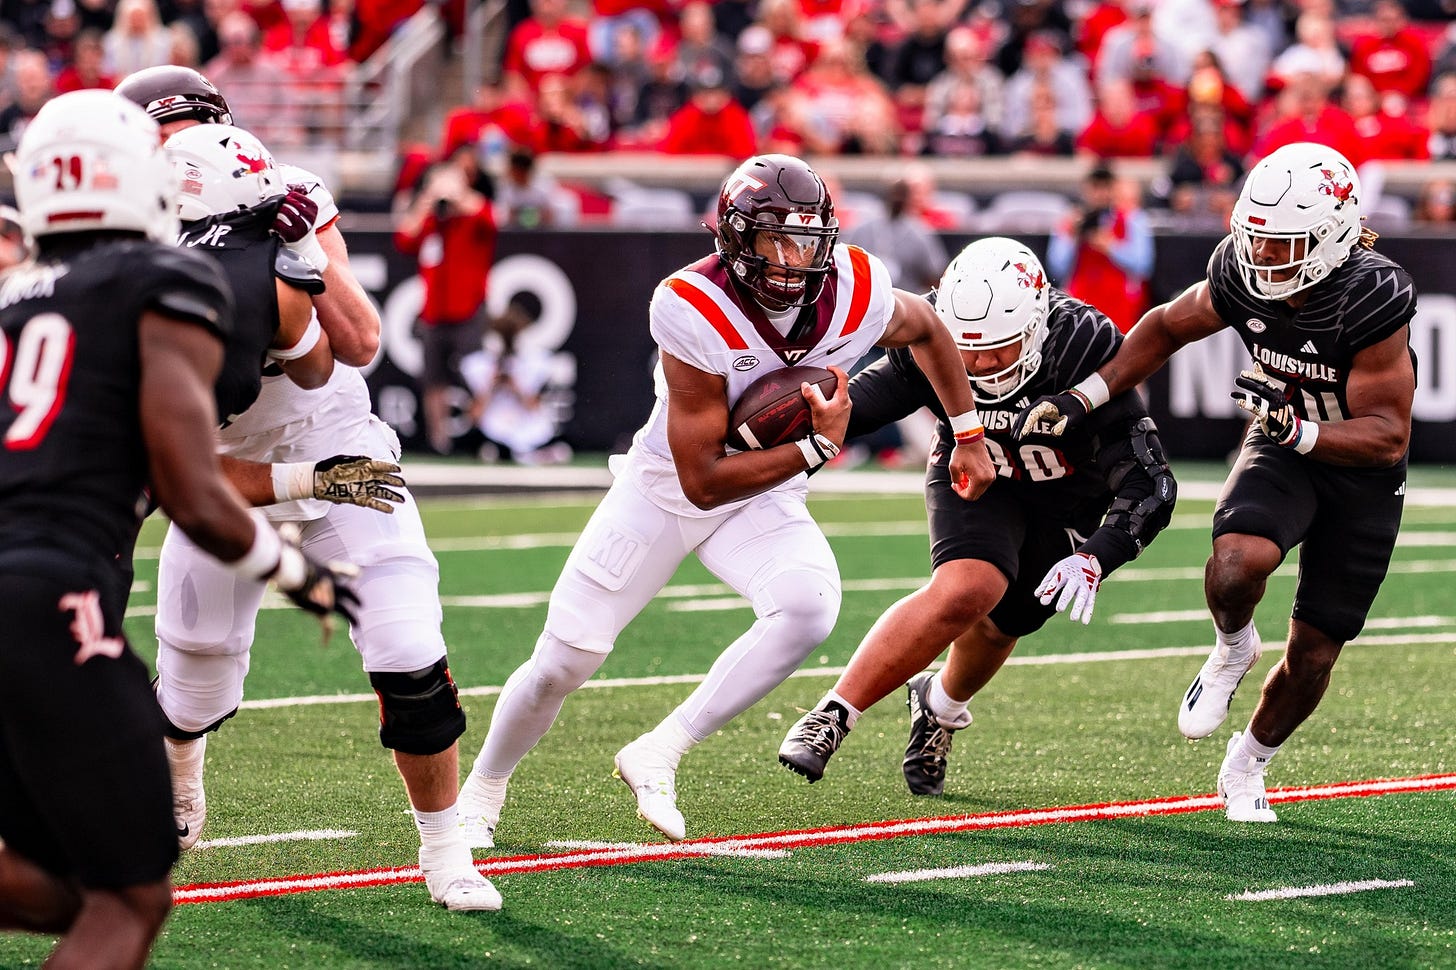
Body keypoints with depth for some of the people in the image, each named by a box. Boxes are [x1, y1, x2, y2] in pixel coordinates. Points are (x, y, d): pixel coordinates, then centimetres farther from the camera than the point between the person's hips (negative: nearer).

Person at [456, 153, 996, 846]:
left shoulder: (857, 295, -21)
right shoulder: (694, 313, -32)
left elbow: (924, 327, 8)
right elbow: (702, 481, -29)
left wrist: (967, 434, 12)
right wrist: (816, 448, -32)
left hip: (763, 500, 3)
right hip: (666, 491, -3)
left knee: (809, 607, -29)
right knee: (563, 662, -1)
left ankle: (657, 756, -17)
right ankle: (483, 788, 29)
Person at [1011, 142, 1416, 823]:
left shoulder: (1372, 299, -31)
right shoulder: (1240, 272, -17)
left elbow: (1389, 434, -27)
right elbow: (1167, 327, 4)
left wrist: (1297, 430, -43)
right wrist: (1083, 399, -5)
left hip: (1362, 471, -2)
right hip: (1283, 449, 2)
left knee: (1313, 654, 4)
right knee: (1237, 563, -31)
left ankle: (1246, 767, 31)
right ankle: (1232, 648, 4)